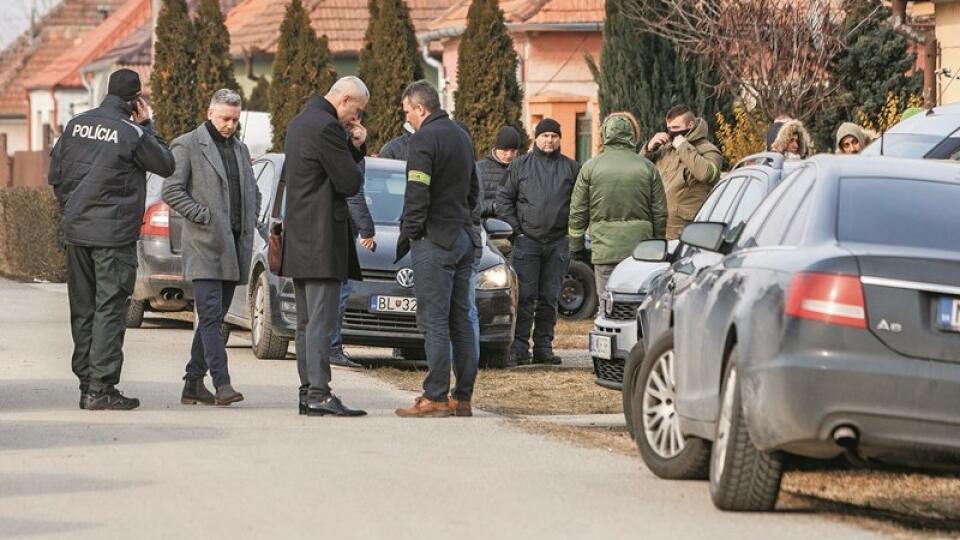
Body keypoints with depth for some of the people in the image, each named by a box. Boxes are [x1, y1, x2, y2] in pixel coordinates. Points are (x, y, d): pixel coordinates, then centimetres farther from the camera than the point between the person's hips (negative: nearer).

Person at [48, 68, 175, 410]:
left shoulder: (75, 125, 7)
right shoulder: (132, 133, -12)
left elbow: (56, 173, 12)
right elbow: (165, 165, 0)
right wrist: (146, 126, 4)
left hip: (76, 232, 6)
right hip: (114, 236, -6)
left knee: (82, 310, 11)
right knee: (109, 309, -3)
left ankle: (86, 384, 14)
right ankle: (101, 388, -7)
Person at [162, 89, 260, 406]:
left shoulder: (240, 149, 20)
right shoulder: (187, 146, -1)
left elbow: (253, 192, 29)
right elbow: (171, 191, -8)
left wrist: (250, 223, 12)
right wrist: (203, 216, -13)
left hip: (235, 246, 7)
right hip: (204, 246, -7)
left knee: (213, 317, 8)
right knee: (210, 315, -13)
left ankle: (193, 383, 14)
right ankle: (222, 384, -20)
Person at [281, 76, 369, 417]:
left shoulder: (300, 122, 17)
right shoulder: (327, 127, -16)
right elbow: (350, 183, -16)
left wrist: (355, 147, 10)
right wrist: (355, 152, 5)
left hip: (299, 238, 10)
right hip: (321, 237, -10)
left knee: (307, 321, 11)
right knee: (321, 319, -10)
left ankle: (308, 391, 13)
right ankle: (318, 393, -12)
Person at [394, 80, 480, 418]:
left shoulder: (424, 139, -12)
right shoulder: (461, 136, 17)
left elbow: (417, 195, -17)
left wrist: (407, 234, -9)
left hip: (435, 240, -9)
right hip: (464, 238, 9)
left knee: (434, 321, -8)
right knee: (461, 320, 9)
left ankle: (436, 398, -10)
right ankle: (463, 397, 10)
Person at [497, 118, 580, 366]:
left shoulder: (571, 168, 9)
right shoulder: (520, 166, 7)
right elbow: (504, 199, 8)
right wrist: (516, 228, -1)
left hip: (558, 242, 2)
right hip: (527, 241, -1)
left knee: (550, 299, 5)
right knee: (525, 297, -6)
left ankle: (543, 346, 11)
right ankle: (520, 347, -5)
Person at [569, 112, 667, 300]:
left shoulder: (590, 167, 0)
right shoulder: (647, 168, 2)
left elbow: (578, 212, 4)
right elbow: (660, 213, 6)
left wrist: (576, 246, 14)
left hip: (605, 249, -1)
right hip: (640, 248, 1)